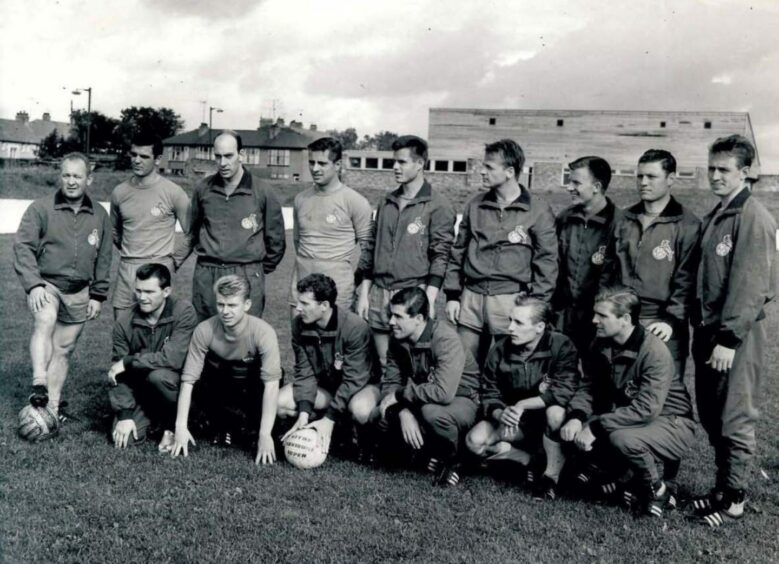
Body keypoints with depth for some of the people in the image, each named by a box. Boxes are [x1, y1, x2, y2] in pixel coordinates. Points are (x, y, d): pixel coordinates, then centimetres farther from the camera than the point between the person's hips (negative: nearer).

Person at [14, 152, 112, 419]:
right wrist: (33, 284, -20)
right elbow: (23, 246, -9)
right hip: (46, 285, -3)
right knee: (45, 321, -33)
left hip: (79, 293, 3)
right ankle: (39, 385, -35)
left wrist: (98, 295, 7)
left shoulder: (99, 215, 5)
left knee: (64, 349, 7)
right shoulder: (41, 208, -6)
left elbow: (103, 258, 11)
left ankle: (52, 406, 15)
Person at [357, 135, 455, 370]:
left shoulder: (438, 206, -4)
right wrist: (364, 293, 13)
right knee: (383, 363, 9)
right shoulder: (387, 202, 14)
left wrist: (429, 302, -14)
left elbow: (440, 257, -8)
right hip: (379, 294, 5)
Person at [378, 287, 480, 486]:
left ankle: (451, 460, -6)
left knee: (432, 412, -38)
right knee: (380, 415, -15)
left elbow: (443, 392, -40)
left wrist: (400, 394, -27)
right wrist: (404, 412, -27)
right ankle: (433, 451, 6)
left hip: (461, 400, -7)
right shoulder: (398, 340, -6)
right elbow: (390, 382, -6)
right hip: (421, 402, 7)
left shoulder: (446, 340, -29)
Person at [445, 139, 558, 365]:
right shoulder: (475, 205, 9)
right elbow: (458, 252, 14)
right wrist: (452, 295, 8)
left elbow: (545, 263, -3)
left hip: (511, 301, -4)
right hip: (471, 299, 4)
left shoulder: (538, 211, -3)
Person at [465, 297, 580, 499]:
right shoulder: (500, 350, -10)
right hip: (515, 422, 3)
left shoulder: (561, 346, -20)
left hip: (546, 418, -3)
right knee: (475, 441, -21)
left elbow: (564, 392, -31)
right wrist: (500, 413, -28)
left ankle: (552, 475, -15)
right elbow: (489, 395, -5)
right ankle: (526, 460, 4)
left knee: (556, 411, -38)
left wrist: (522, 405, -35)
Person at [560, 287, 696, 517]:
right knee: (575, 430, -14)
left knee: (622, 438, -35)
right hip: (629, 419, 7)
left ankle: (659, 491, -7)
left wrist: (595, 427, -33)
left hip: (672, 425, -7)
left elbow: (646, 409, -33)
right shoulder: (602, 345, -4)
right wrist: (576, 417, -21)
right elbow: (587, 388, 1)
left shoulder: (654, 351, -26)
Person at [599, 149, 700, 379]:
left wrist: (672, 320, -17)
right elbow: (609, 269, 16)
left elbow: (686, 281, -9)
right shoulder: (625, 220, 13)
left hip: (660, 327, -5)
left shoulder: (687, 225, -4)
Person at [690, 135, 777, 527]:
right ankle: (723, 488, 27)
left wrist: (729, 338, -21)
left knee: (734, 419, 0)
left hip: (737, 333, -9)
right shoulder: (714, 218, 14)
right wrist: (700, 326, 13)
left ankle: (733, 499, 13)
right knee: (710, 416, 14)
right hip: (707, 328, 9)